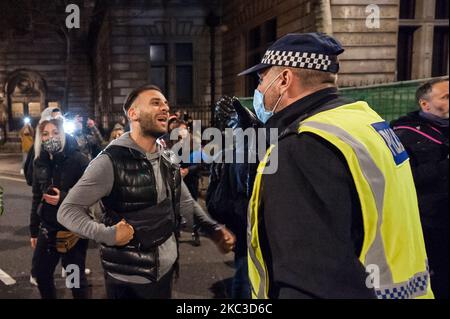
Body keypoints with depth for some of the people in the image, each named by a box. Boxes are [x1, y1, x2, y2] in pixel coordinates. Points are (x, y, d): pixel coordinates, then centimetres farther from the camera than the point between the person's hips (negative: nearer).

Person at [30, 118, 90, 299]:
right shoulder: (40, 162, 5)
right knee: (40, 273, 17)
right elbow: (37, 198, 14)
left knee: (76, 277, 5)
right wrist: (34, 229, 16)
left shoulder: (78, 160, -14)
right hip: (48, 228, 6)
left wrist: (63, 198, -26)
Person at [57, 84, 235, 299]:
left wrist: (214, 229, 0)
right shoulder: (111, 161, -18)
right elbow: (67, 211, -16)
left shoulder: (168, 160, 4)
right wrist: (108, 234, -28)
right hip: (129, 278, -6)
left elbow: (186, 203, 14)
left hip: (166, 269, 7)